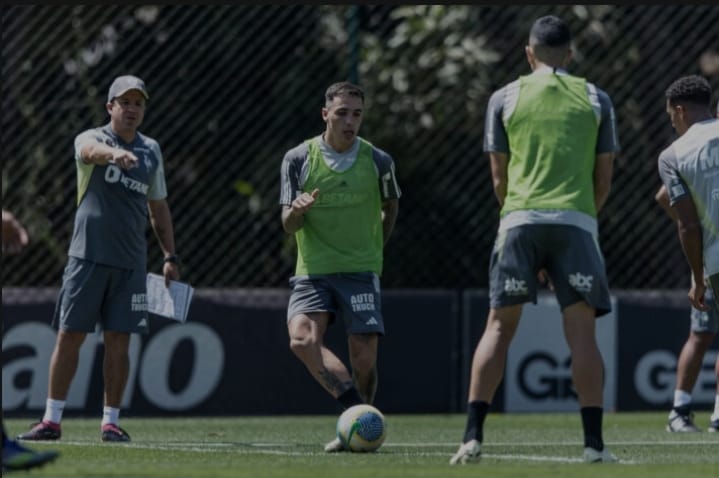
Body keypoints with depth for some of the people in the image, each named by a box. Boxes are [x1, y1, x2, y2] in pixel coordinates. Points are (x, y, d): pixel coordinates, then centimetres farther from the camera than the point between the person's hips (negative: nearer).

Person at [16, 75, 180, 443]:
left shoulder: (151, 151, 12)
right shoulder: (90, 138, -2)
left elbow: (159, 208, 21)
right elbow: (91, 150, -30)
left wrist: (170, 256, 16)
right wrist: (114, 153, -52)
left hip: (131, 262, 3)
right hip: (87, 257, -3)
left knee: (118, 341, 1)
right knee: (69, 336, -2)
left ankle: (110, 422, 8)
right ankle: (51, 421, 3)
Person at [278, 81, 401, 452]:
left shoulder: (378, 161, -1)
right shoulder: (297, 159, -2)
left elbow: (391, 207, 20)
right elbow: (289, 225, -1)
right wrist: (297, 210, -23)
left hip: (360, 272, 0)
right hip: (312, 272, 0)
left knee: (364, 357, -8)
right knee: (302, 339, -26)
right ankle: (355, 408, -28)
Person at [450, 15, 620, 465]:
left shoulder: (505, 98, 10)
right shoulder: (596, 99, 12)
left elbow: (499, 178, 10)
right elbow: (604, 179, 11)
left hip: (520, 219, 0)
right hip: (576, 221, 0)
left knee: (499, 326, 3)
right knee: (582, 330, 1)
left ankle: (473, 437, -5)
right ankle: (595, 444, -4)